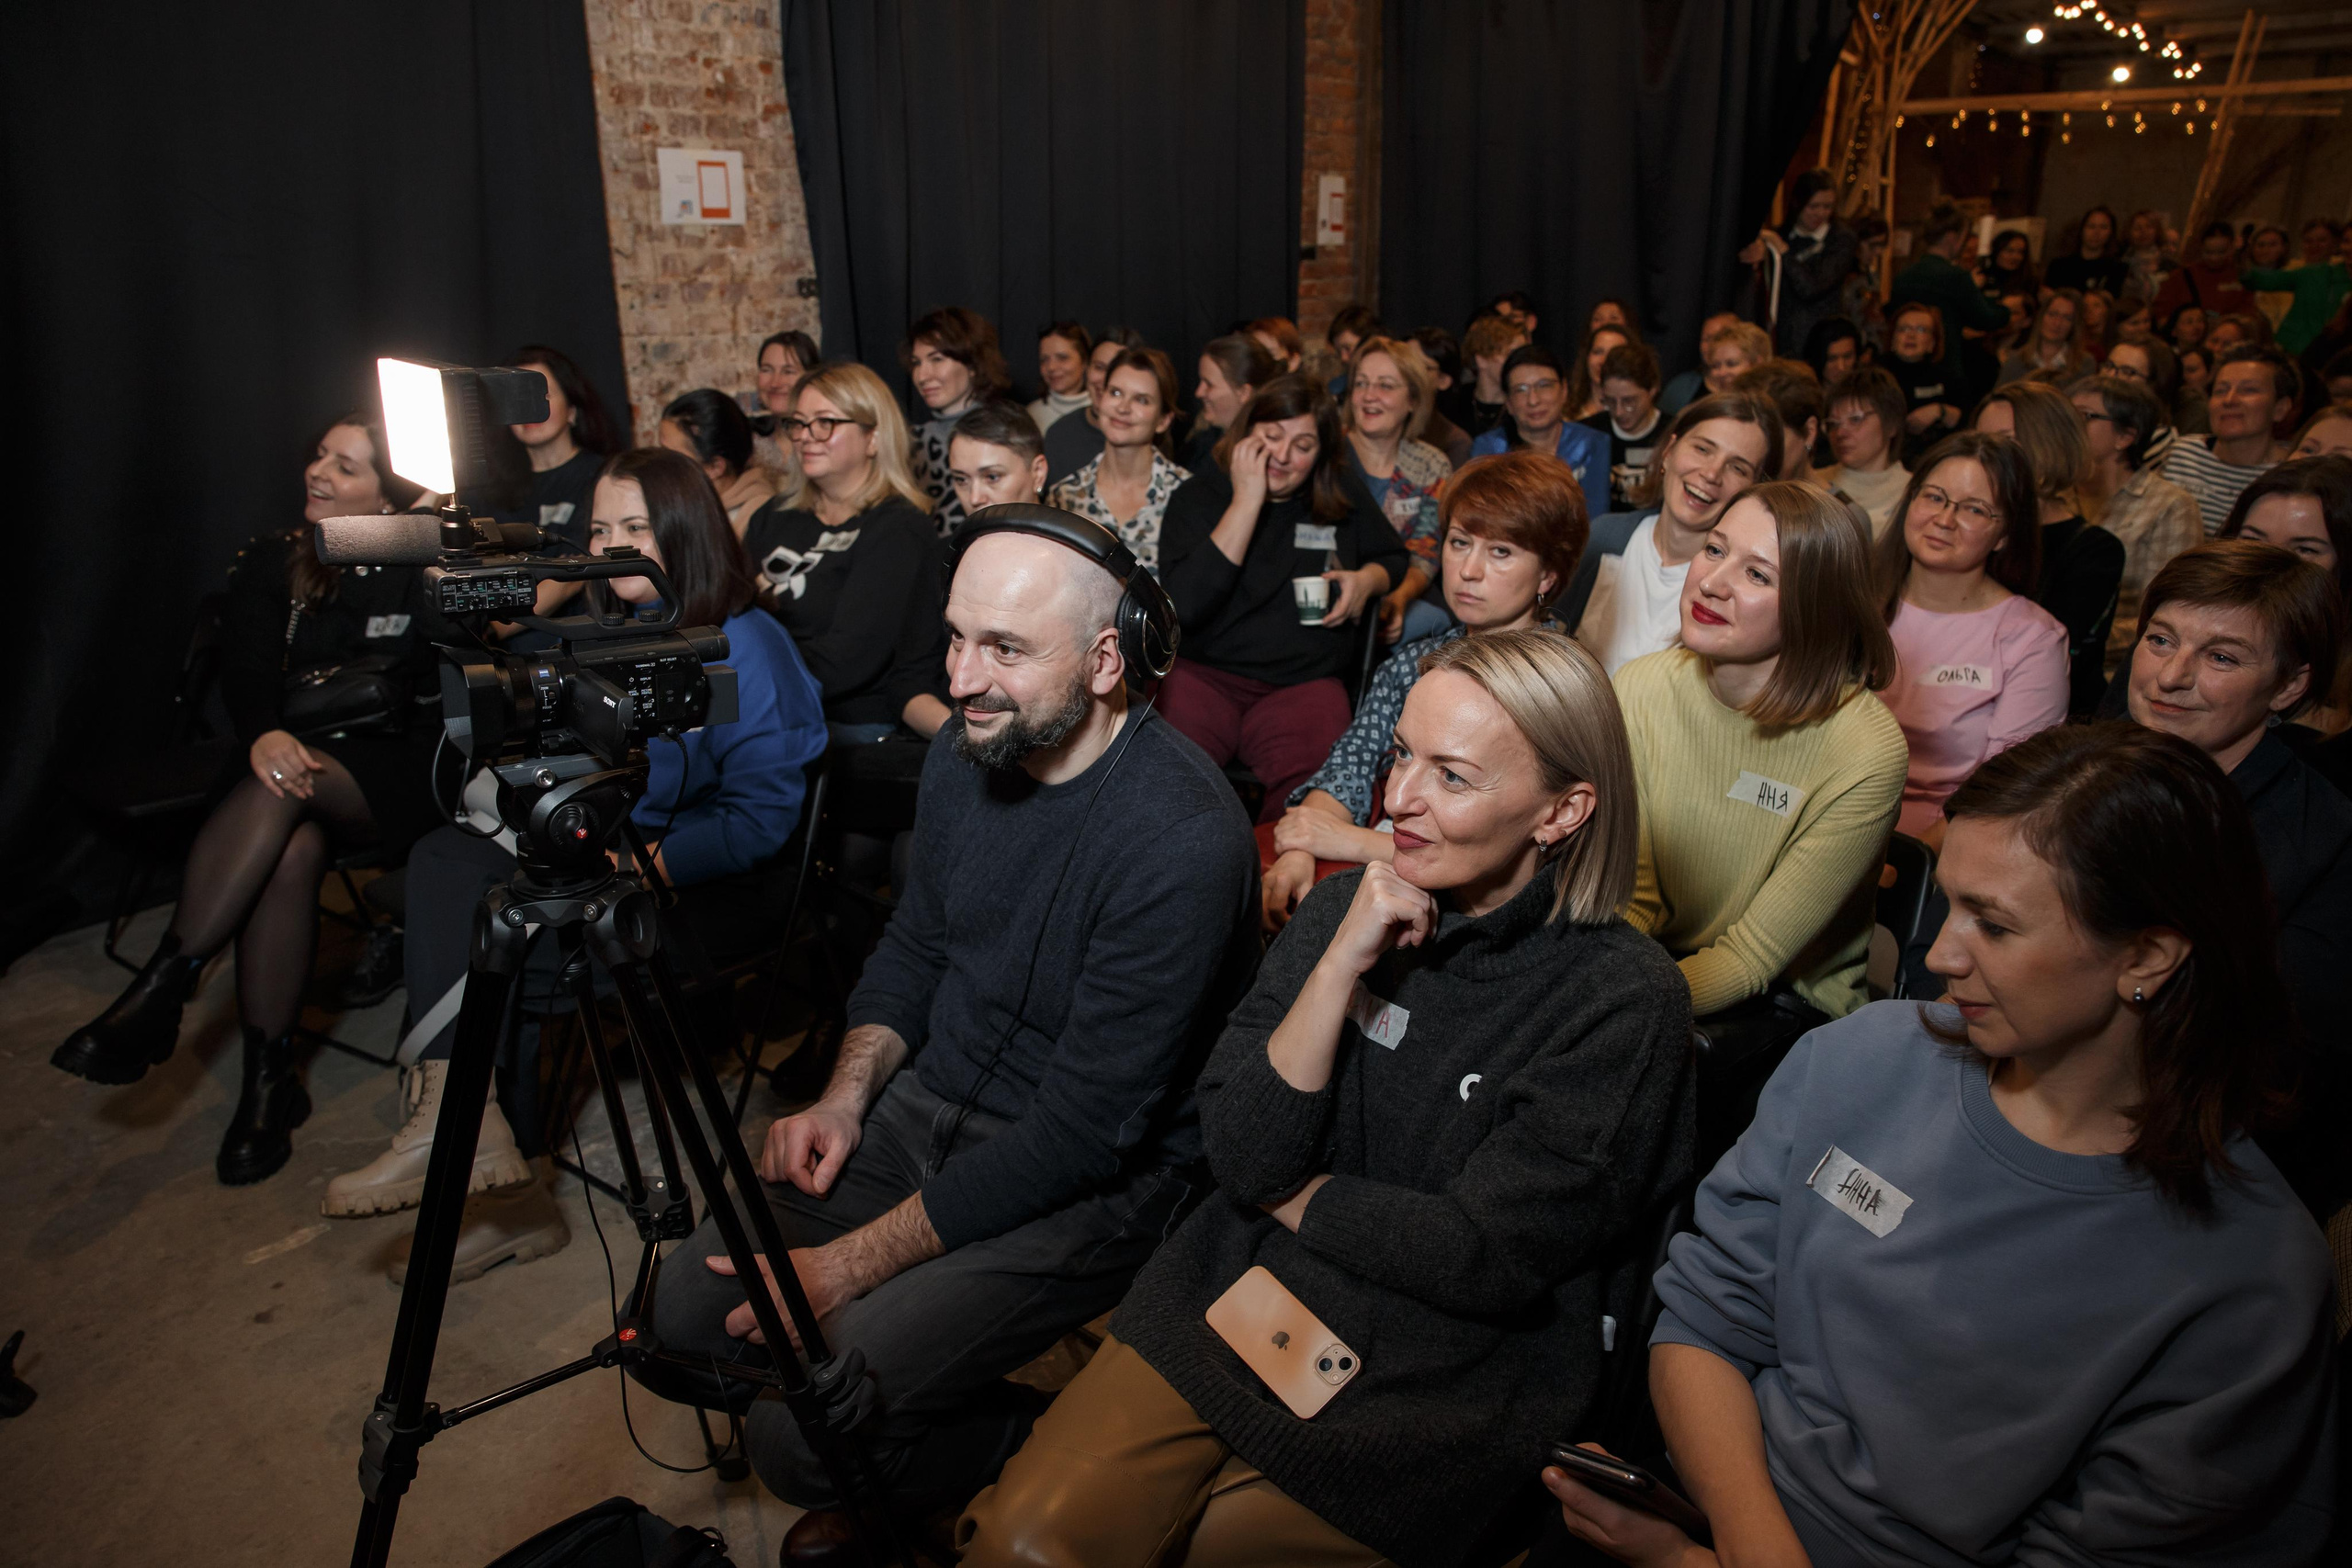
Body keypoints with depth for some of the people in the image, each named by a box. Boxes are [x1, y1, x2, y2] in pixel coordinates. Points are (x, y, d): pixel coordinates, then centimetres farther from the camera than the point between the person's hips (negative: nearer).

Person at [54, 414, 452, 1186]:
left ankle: (159, 988, -32)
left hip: (401, 771, -2)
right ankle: (267, 1076, -26)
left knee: (289, 788, -35)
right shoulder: (271, 560, 13)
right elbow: (244, 669, -2)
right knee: (291, 849, -31)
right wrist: (263, 734, -23)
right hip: (301, 759, 2)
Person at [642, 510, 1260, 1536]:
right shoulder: (965, 751, -2)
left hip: (1097, 1182, -7)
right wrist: (846, 1096, -4)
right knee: (684, 1320, -2)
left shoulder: (1182, 842, -27)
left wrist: (852, 1265, -20)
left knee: (800, 1431, -17)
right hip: (926, 1107, 7)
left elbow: (1083, 1131, -25)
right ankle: (875, 1469, 22)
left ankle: (1031, 1460, 12)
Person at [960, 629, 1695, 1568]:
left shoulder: (1623, 1003, -13)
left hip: (1428, 1391, -2)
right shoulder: (1346, 908, -1)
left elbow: (1485, 1255, -15)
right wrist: (1341, 964, -18)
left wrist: (1289, 1191, -5)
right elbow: (1244, 1160, -8)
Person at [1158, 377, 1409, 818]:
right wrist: (1247, 501, -10)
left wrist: (1367, 579, 4)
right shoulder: (1198, 497, 6)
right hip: (1203, 674, -1)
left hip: (1304, 682, 2)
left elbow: (1395, 557, 29)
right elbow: (1186, 605, -11)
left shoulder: (1342, 497, 13)